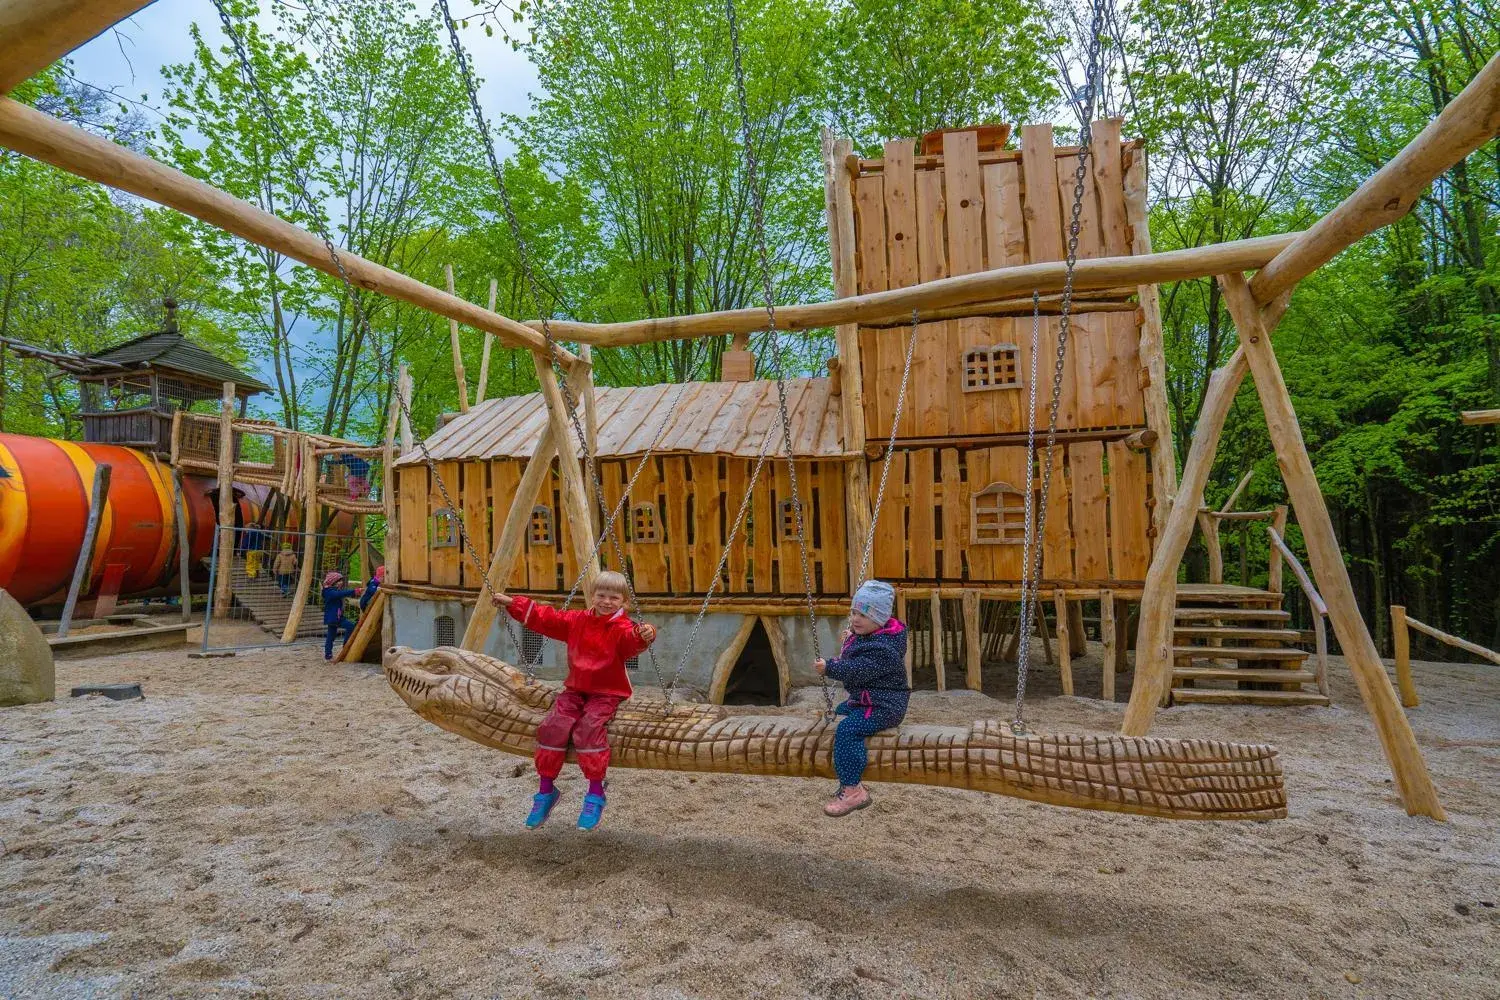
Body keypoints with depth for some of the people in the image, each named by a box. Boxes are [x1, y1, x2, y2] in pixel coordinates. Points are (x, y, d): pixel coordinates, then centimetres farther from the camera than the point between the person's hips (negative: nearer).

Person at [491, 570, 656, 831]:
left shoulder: (622, 628, -10)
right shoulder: (576, 621, 8)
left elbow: (631, 640, -33)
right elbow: (543, 617, 14)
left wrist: (643, 636, -58)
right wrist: (512, 603, 10)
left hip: (606, 693, -5)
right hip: (575, 689, 5)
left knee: (588, 729, -28)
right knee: (553, 726, -15)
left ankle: (596, 793, -12)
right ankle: (546, 790, 4)